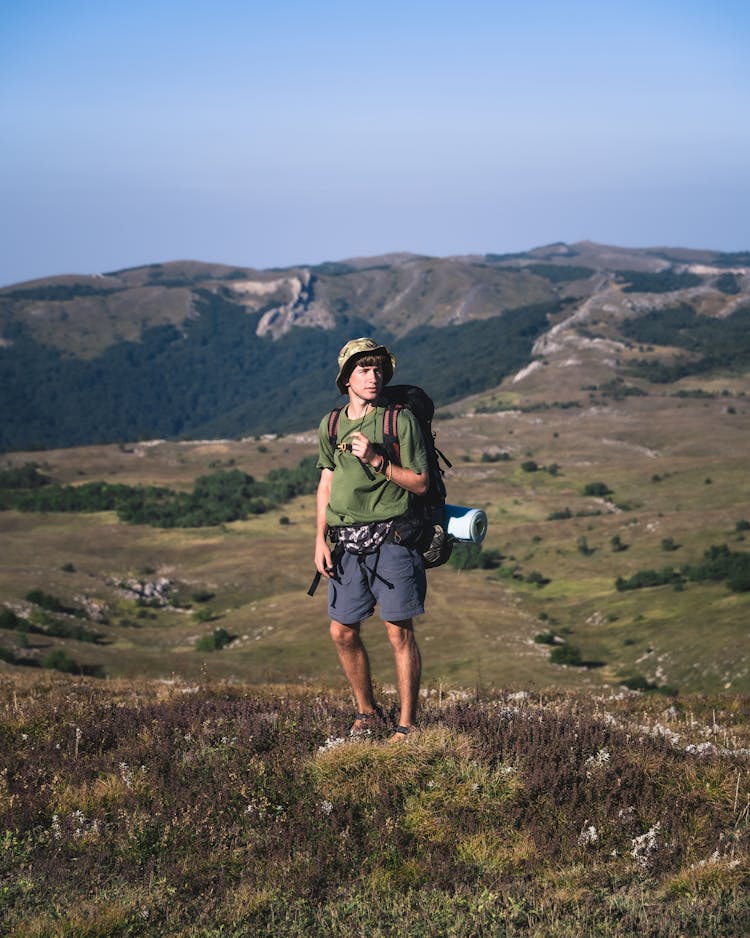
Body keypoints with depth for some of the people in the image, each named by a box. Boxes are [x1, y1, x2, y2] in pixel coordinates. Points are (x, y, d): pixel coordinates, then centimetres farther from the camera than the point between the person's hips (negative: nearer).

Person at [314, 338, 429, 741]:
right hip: (346, 543, 5)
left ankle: (407, 724, 6)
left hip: (389, 538, -4)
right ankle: (366, 711, 26)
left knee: (399, 631, -2)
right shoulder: (330, 426, 9)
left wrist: (377, 460, -17)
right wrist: (320, 540, 7)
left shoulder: (401, 421, -4)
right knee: (342, 631, 7)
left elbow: (420, 483, -4)